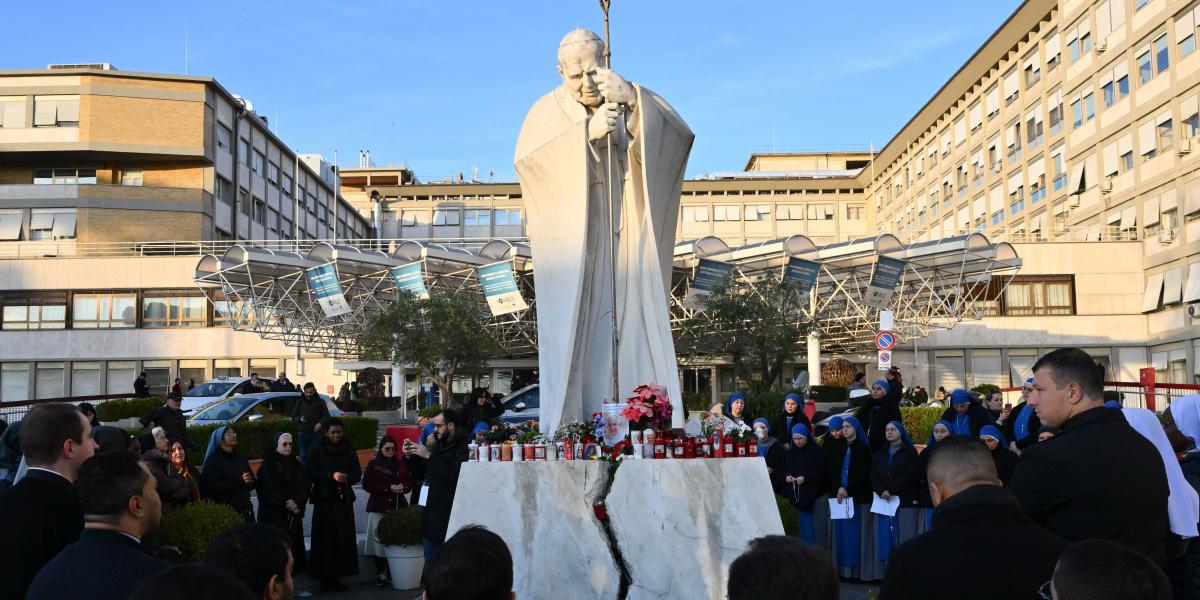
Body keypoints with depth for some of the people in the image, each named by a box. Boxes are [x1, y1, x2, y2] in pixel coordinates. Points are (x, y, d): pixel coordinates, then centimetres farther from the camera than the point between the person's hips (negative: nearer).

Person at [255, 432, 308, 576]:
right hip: (273, 516, -4)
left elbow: (305, 487, 3)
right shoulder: (267, 466, -1)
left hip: (294, 516, 4)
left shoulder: (297, 466, 12)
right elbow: (269, 491, -8)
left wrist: (297, 503, -15)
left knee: (294, 547, 0)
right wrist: (286, 504, -14)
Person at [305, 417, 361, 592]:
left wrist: (347, 477, -11)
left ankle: (336, 575, 8)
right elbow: (310, 472, -5)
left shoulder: (349, 450, 10)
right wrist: (331, 476, -16)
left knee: (343, 538, -1)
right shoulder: (317, 450, 3)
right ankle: (325, 577, 1)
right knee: (325, 539, -6)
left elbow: (357, 473, 10)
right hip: (324, 500, -3)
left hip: (344, 499, 3)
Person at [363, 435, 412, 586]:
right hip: (379, 507, -2)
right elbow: (367, 485, -4)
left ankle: (393, 573, 6)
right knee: (380, 541, -5)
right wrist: (388, 488, -11)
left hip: (398, 506, 3)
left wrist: (403, 487, -7)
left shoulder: (400, 464, 13)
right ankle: (380, 573, 5)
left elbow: (409, 482, 16)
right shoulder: (373, 464, 3)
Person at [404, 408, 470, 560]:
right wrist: (410, 456, 4)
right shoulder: (438, 445, 14)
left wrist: (429, 456, -18)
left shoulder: (462, 447, -13)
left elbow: (454, 477, -23)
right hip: (431, 514, 8)